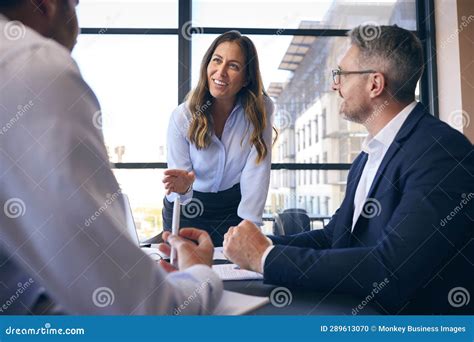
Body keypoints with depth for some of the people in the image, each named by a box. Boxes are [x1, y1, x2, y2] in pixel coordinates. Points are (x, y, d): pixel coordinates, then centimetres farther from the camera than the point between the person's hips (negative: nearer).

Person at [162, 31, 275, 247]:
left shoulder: (260, 110, -16)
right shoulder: (183, 116, -17)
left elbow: (257, 171, -21)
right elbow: (178, 180, -15)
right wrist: (182, 189, -39)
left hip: (234, 208, 0)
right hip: (187, 212, 0)